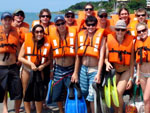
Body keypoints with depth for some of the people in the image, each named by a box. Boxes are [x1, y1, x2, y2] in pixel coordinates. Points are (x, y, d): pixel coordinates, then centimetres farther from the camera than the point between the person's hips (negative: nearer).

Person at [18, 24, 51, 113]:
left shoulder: (46, 44, -4)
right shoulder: (27, 42, -7)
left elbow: (49, 60, 3)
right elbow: (20, 57, -8)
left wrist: (43, 65, -15)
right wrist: (31, 63, -19)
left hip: (39, 71, 1)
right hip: (27, 70, -1)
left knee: (39, 93, 4)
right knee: (26, 93, 6)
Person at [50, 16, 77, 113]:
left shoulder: (73, 34, -4)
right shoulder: (53, 36, 1)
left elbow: (77, 54, -4)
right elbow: (51, 55, 8)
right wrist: (51, 69, 8)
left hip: (70, 68, -2)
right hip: (58, 69, 2)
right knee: (57, 93, 10)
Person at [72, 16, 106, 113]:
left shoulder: (100, 36, -4)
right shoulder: (81, 35, 6)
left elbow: (101, 56, -10)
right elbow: (78, 56, 7)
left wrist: (98, 74, -16)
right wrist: (75, 72, 6)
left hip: (95, 69, -4)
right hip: (82, 69, 4)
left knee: (92, 95, -5)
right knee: (83, 93, 13)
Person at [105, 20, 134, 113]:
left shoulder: (130, 42, -8)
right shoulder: (110, 40, -6)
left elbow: (131, 63, -4)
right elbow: (105, 57, 0)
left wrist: (131, 78, -4)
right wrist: (107, 63, -23)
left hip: (126, 71, -2)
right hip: (114, 71, 2)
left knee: (118, 93, -17)